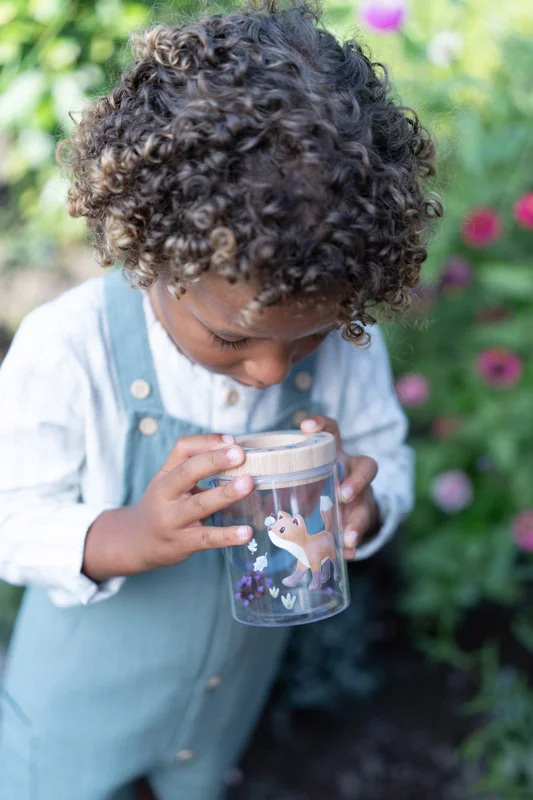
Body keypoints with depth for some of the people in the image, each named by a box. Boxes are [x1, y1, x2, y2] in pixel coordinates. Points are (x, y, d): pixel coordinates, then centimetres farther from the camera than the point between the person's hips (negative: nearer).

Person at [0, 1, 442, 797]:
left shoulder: (346, 334, -21)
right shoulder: (68, 349, -32)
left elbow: (388, 459, -7)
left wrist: (361, 504, -32)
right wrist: (127, 537, -45)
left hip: (241, 670, 4)